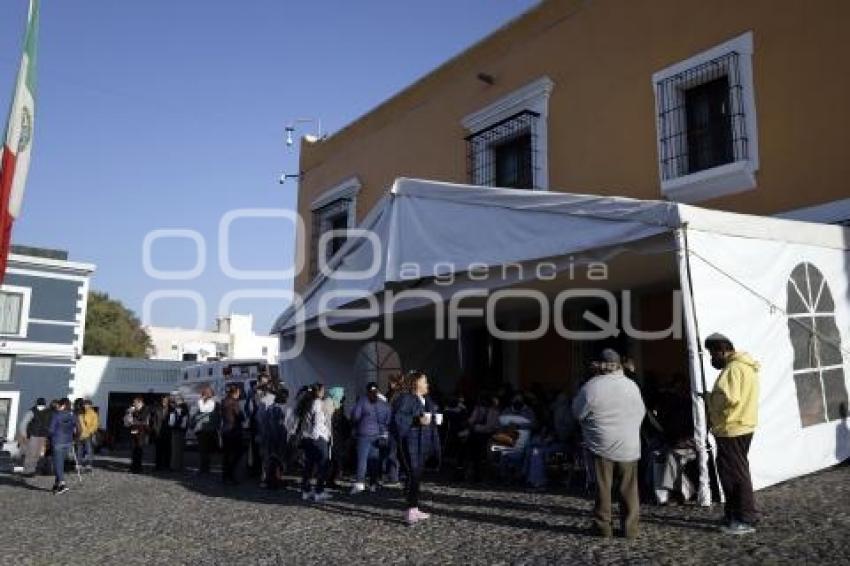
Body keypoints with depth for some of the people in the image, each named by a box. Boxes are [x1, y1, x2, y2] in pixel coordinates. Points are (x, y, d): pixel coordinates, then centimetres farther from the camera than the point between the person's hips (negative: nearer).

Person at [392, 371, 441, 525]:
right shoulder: (405, 399, -11)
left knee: (417, 476, 12)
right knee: (413, 476, -11)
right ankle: (411, 511, -6)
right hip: (410, 443, -8)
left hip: (422, 444, 8)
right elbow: (397, 418, -21)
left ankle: (414, 509, 19)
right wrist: (417, 420, -24)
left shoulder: (426, 400, 16)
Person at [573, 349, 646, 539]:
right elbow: (641, 412, 10)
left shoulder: (591, 386, -11)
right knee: (629, 488, 10)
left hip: (601, 444, -2)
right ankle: (630, 527, 13)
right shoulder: (631, 385, 0)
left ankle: (603, 526, 12)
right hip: (628, 446, 2)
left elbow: (578, 413, -2)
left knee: (603, 486, 7)